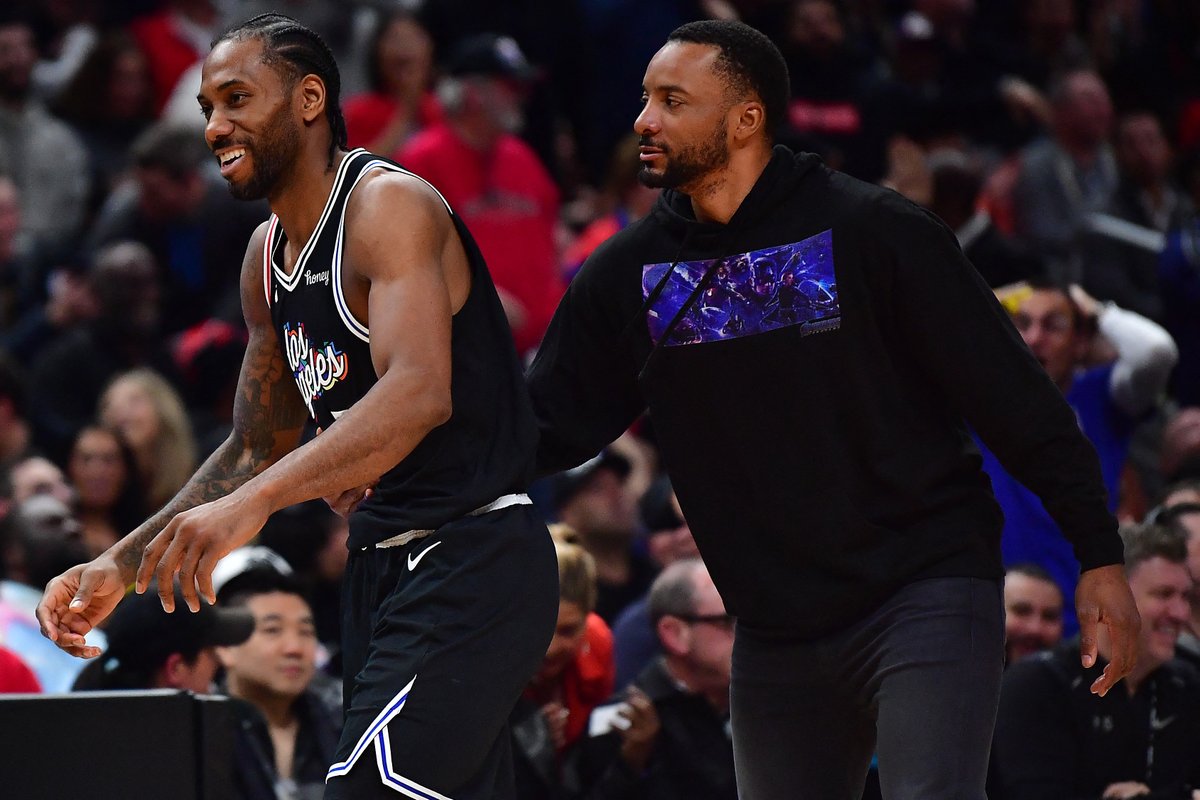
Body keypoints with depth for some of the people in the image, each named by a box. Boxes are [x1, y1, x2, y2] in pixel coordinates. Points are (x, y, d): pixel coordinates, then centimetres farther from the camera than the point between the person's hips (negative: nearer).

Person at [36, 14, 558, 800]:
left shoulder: (389, 205, -14)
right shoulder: (269, 255, 14)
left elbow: (420, 391, -31)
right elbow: (256, 451, 23)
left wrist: (253, 503, -41)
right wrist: (120, 567, 12)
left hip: (471, 564, -10)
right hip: (384, 567, 10)